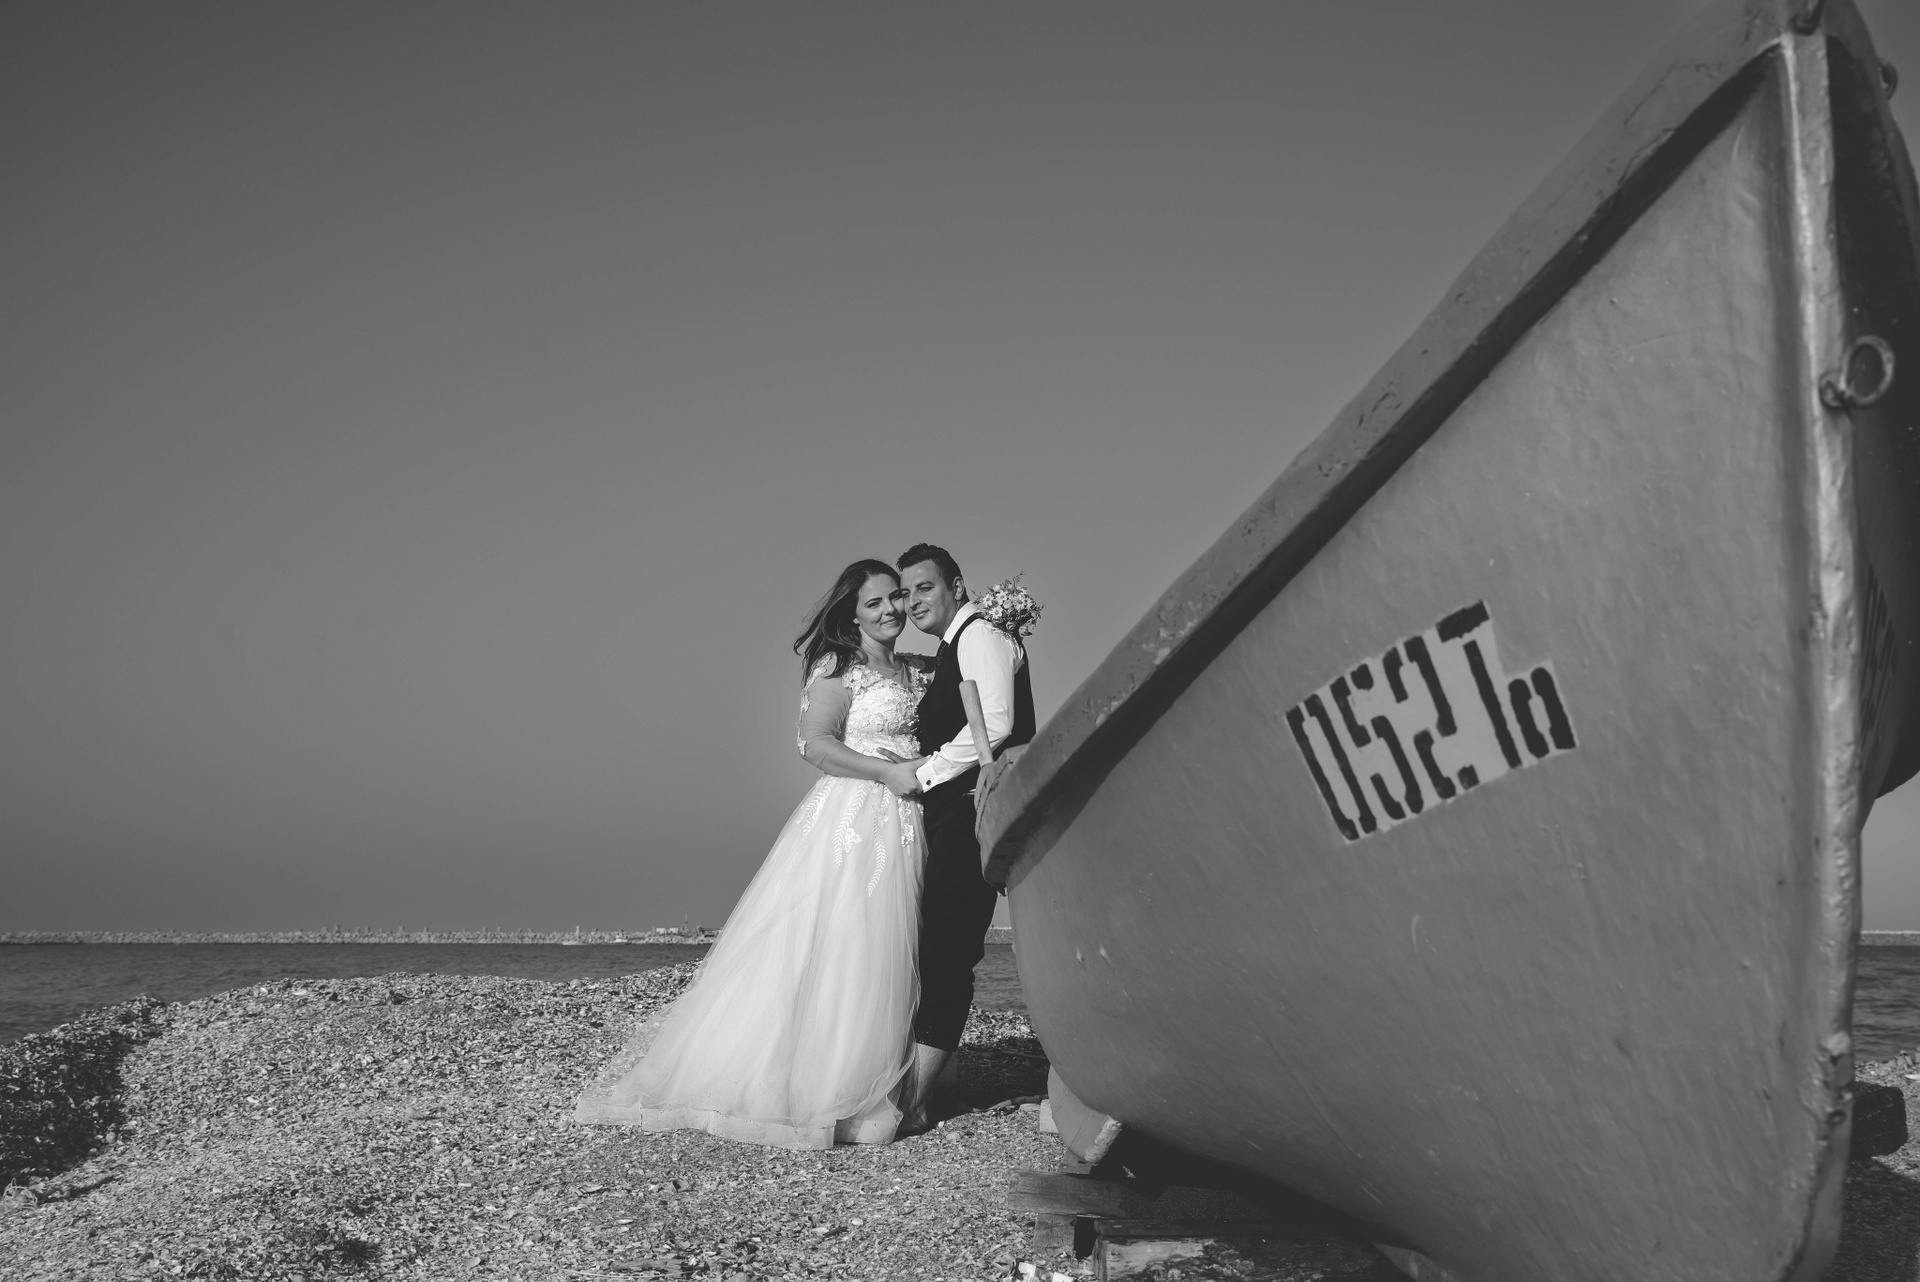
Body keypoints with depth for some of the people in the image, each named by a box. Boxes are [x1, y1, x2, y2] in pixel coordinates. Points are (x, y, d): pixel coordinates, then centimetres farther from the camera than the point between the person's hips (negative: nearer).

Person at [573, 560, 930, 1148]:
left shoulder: (919, 672, 16)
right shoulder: (839, 667, -5)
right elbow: (817, 745, -14)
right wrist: (889, 772, -19)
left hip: (902, 832, 7)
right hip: (848, 822, -7)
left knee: (883, 962, 9)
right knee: (828, 954, -4)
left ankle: (864, 1088, 19)